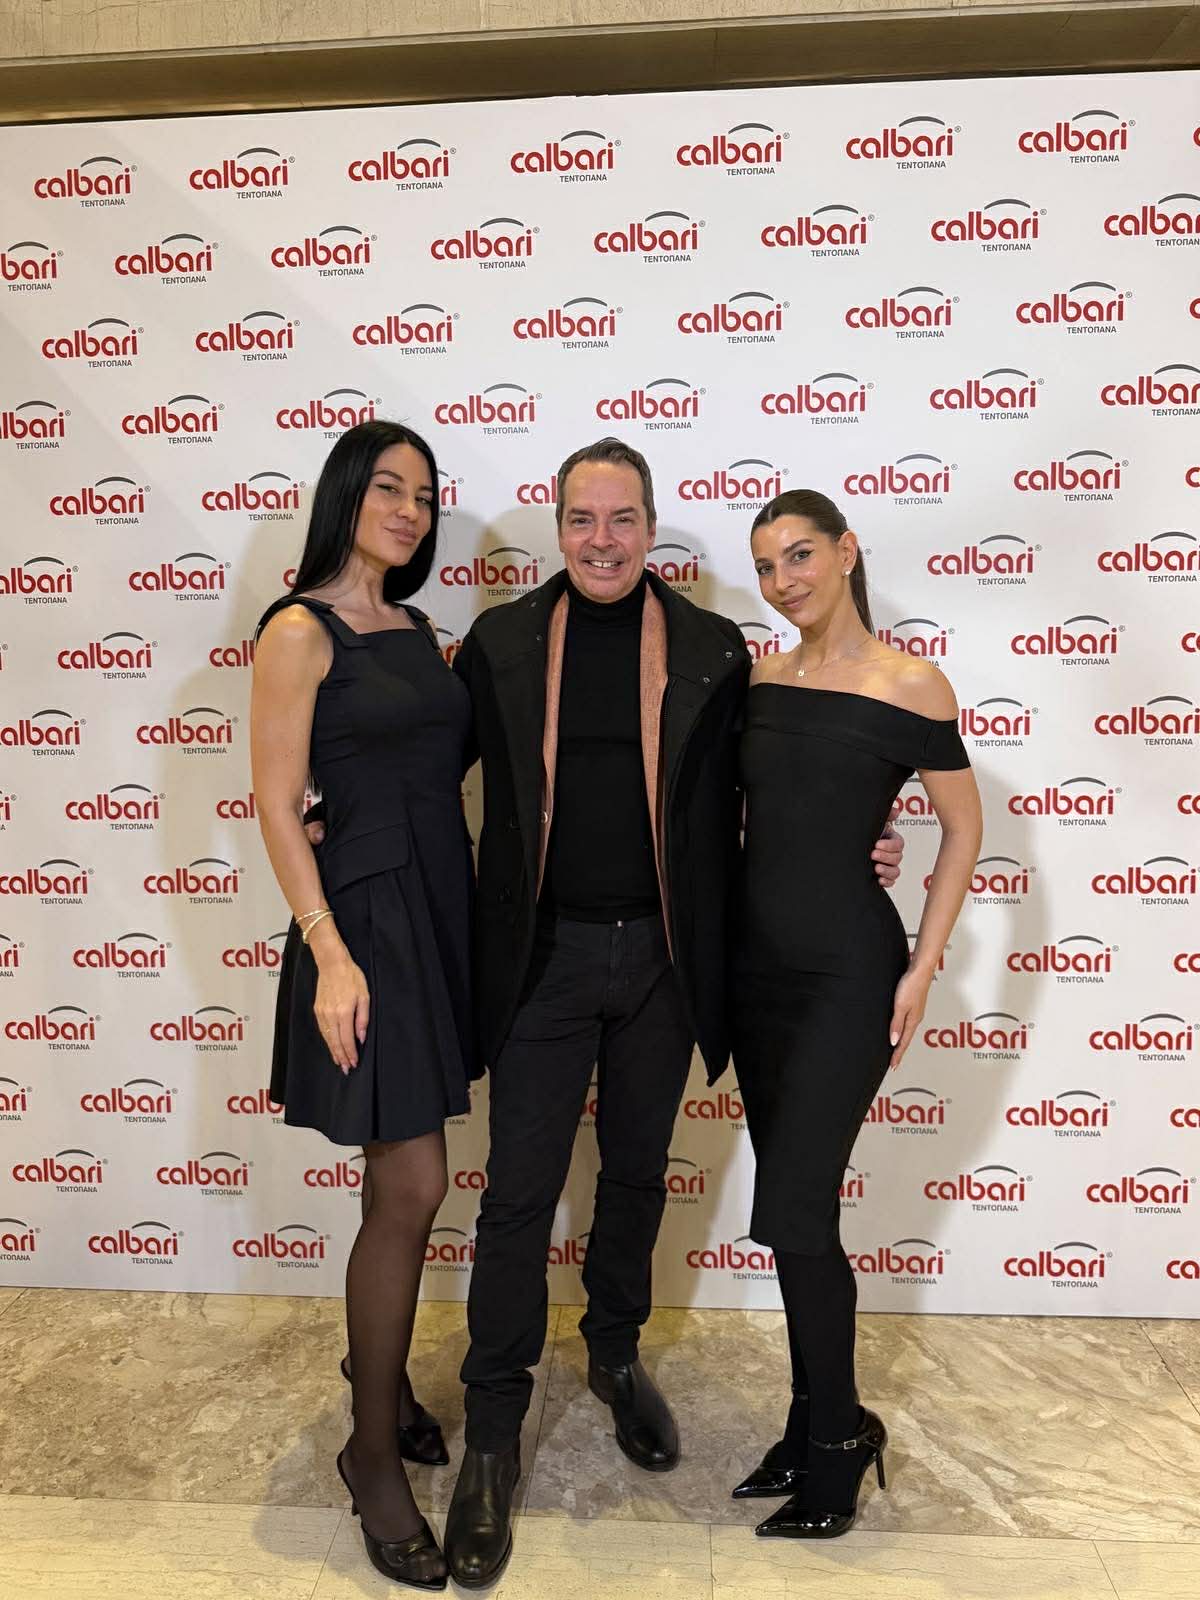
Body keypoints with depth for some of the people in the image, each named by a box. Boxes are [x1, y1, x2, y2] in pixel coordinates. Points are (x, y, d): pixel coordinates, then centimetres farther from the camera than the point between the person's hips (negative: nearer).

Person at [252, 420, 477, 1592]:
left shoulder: (414, 627, 13)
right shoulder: (300, 631, -9)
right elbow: (278, 807, -12)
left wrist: (465, 914, 10)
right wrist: (329, 953, -18)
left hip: (442, 910, 7)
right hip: (368, 916, -7)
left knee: (401, 1175, 16)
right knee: (413, 1188, -3)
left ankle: (378, 1369, 37)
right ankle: (375, 1453, 17)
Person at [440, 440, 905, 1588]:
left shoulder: (714, 651, -1)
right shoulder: (500, 641, 0)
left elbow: (749, 805, 6)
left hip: (662, 959, 1)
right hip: (543, 955, -1)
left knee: (637, 1175, 18)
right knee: (521, 1190, 4)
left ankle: (615, 1353, 44)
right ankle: (493, 1429, 23)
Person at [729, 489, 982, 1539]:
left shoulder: (910, 686, -8)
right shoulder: (759, 682, 7)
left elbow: (963, 827, -1)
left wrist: (922, 968, -6)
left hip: (848, 969, -5)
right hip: (756, 960, 6)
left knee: (793, 1213, -5)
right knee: (794, 1209, 13)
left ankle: (838, 1439, 19)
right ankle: (818, 1423, 31)